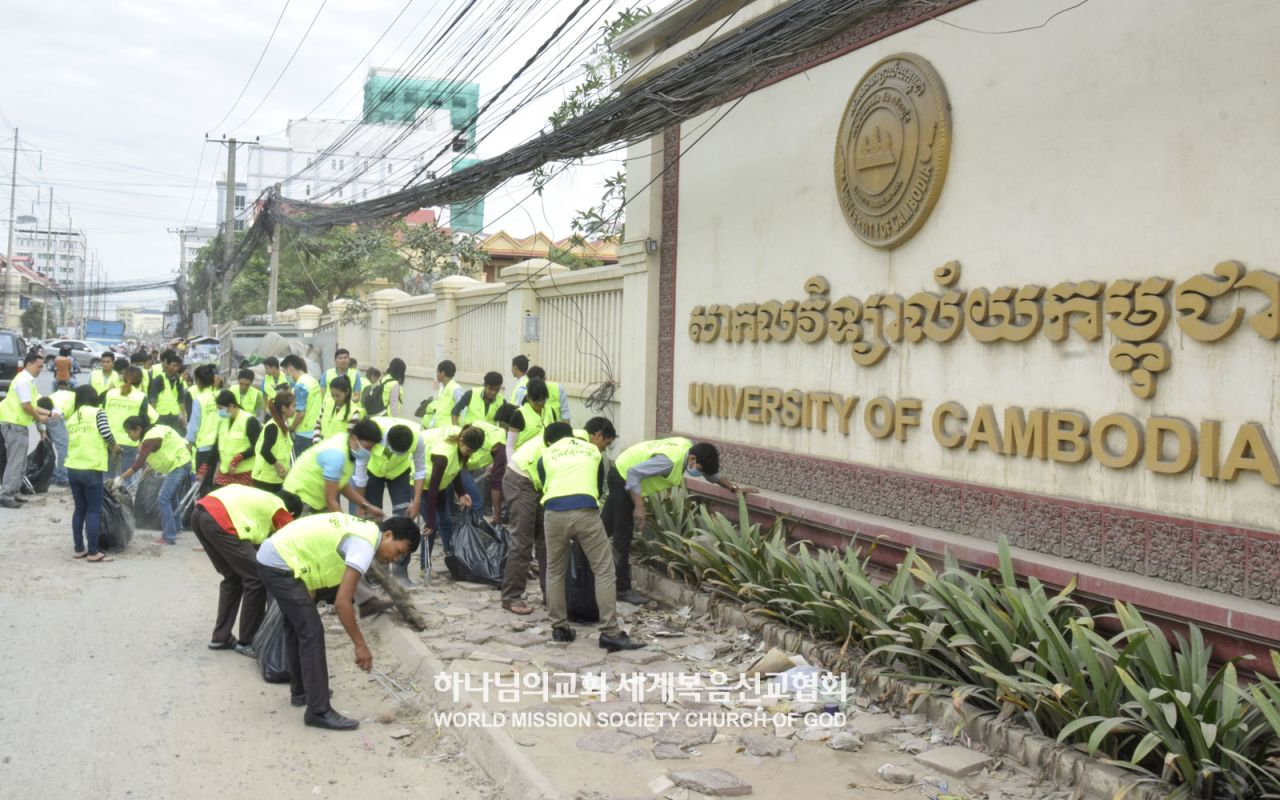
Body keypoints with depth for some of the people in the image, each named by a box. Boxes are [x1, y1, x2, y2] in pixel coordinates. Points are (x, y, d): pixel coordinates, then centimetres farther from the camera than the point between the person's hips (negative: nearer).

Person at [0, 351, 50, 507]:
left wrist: (48, 413, 8)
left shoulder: (28, 380, 17)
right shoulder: (23, 380, -15)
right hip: (13, 423, -10)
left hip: (17, 424, 10)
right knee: (16, 461, -10)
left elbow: (33, 404, 17)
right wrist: (39, 418, -8)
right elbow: (26, 405, -21)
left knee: (19, 461, 15)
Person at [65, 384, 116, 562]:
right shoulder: (98, 413, -3)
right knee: (94, 511, -1)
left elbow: (75, 441, 14)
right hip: (91, 469, -6)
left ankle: (79, 549, 19)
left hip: (73, 469, 6)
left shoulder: (71, 418, 14)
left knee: (80, 509, 15)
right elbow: (106, 433, -16)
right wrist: (114, 445, 5)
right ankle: (93, 553, 0)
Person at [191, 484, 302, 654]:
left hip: (200, 513, 9)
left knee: (233, 577, 23)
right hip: (219, 520, -9)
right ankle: (247, 642, 13)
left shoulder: (265, 501, 32)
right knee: (256, 579, 3)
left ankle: (220, 637, 28)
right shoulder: (280, 510, 12)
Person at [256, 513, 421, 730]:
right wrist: (360, 645, -17)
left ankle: (300, 691, 38)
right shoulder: (365, 544, -20)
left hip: (273, 556, 11)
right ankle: (319, 711, -6)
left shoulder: (364, 530, 10)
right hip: (280, 564, -11)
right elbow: (342, 602, -23)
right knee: (311, 633, -9)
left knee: (297, 628, 23)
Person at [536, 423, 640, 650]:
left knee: (555, 572, 18)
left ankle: (559, 628, 21)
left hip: (554, 512, 1)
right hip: (586, 512, -1)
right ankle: (610, 632, -1)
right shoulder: (593, 450, 27)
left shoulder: (545, 455, 24)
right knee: (604, 571, 4)